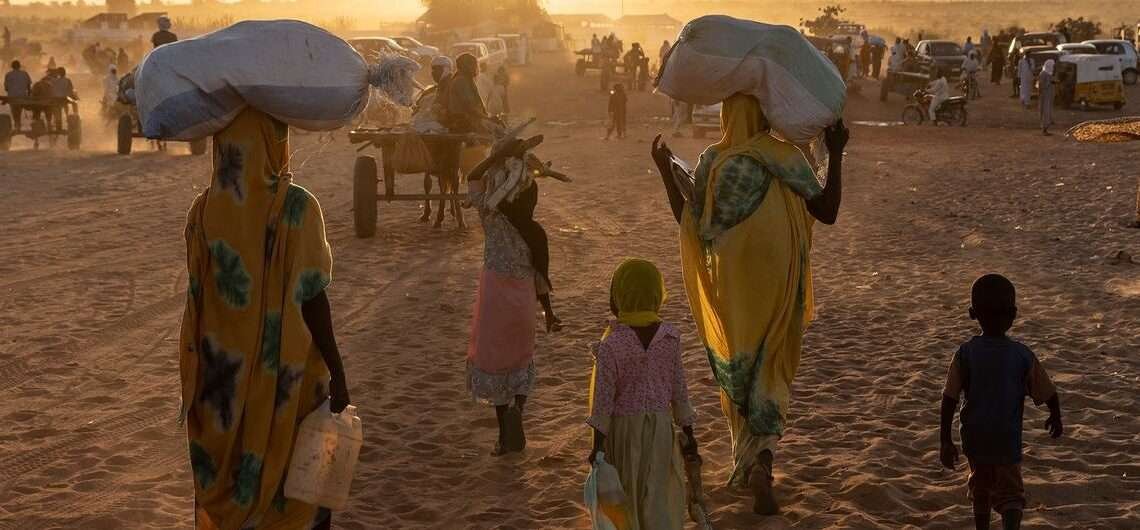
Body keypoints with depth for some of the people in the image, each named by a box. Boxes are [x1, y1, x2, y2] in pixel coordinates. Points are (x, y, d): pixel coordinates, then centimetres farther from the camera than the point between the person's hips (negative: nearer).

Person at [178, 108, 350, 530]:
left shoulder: (204, 210, -6)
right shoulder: (297, 208, -17)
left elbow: (200, 300, 1)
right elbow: (312, 300, -16)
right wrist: (337, 372, -6)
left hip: (223, 381, 3)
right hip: (288, 376, -3)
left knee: (227, 490, 16)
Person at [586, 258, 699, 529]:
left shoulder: (610, 345, -17)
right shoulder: (670, 337, -6)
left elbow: (603, 397, -14)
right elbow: (679, 389, 0)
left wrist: (598, 445, -7)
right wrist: (688, 433, 9)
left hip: (623, 427, -2)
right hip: (660, 425, 2)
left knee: (627, 493, 15)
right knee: (657, 497, 9)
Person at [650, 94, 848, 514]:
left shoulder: (713, 161, -7)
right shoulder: (784, 157, -10)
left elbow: (690, 222, 0)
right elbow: (827, 212, -9)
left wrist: (665, 170, 6)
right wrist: (836, 155, -2)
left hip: (732, 283, 1)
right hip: (778, 283, -1)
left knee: (737, 369, 18)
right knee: (770, 373, 9)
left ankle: (748, 462, 25)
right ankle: (760, 461, -10)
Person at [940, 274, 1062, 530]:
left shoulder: (965, 353, -11)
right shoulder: (1023, 355, -12)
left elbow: (949, 399, -13)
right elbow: (1048, 393, -4)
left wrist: (946, 441, -7)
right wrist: (1056, 418, 17)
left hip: (975, 439, 2)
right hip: (1008, 441, -2)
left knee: (980, 488, 23)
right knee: (1010, 494, 4)